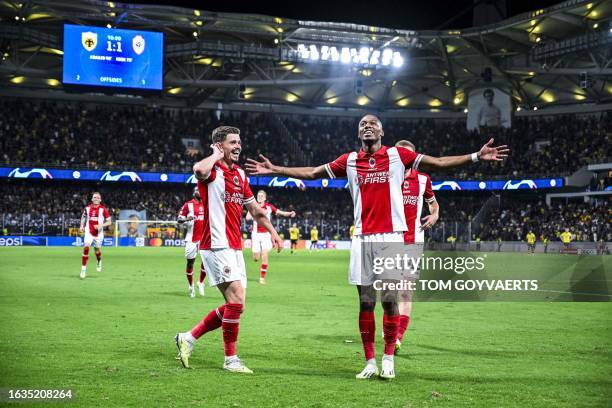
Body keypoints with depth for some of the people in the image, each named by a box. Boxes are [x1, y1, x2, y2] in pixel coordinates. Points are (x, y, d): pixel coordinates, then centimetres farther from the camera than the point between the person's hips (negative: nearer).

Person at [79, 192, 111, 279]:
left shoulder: (103, 209, -7)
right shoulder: (87, 208, 1)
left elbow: (109, 222, -5)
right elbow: (83, 217, 22)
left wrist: (101, 225, -20)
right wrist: (82, 226, 9)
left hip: (98, 233, -1)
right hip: (89, 232, 1)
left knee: (97, 250, 11)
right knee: (86, 247, -18)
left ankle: (99, 262, 47)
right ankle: (83, 269, -14)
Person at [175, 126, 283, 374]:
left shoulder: (240, 174, 17)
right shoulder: (211, 170, -8)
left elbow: (254, 208, 26)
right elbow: (199, 170, -34)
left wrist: (272, 231, 19)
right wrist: (217, 155, -15)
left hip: (235, 248, 9)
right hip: (216, 246, -9)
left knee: (235, 304, 8)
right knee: (237, 299, -14)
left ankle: (188, 338, 20)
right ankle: (230, 359, -1)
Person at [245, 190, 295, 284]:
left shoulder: (269, 207, 2)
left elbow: (280, 212, -2)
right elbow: (247, 218, -12)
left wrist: (290, 213, -21)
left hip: (266, 234, 0)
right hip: (256, 234, 0)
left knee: (264, 256, -11)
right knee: (256, 259, 2)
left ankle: (262, 277, 1)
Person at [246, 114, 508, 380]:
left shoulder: (397, 155, 6)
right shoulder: (349, 160, 12)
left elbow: (439, 162, 6)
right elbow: (311, 173, 18)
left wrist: (476, 157, -2)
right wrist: (275, 170, 16)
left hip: (391, 237, -2)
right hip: (362, 239, 2)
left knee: (389, 300, -3)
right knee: (366, 302, 3)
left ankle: (388, 360, 9)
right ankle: (370, 362, 11)